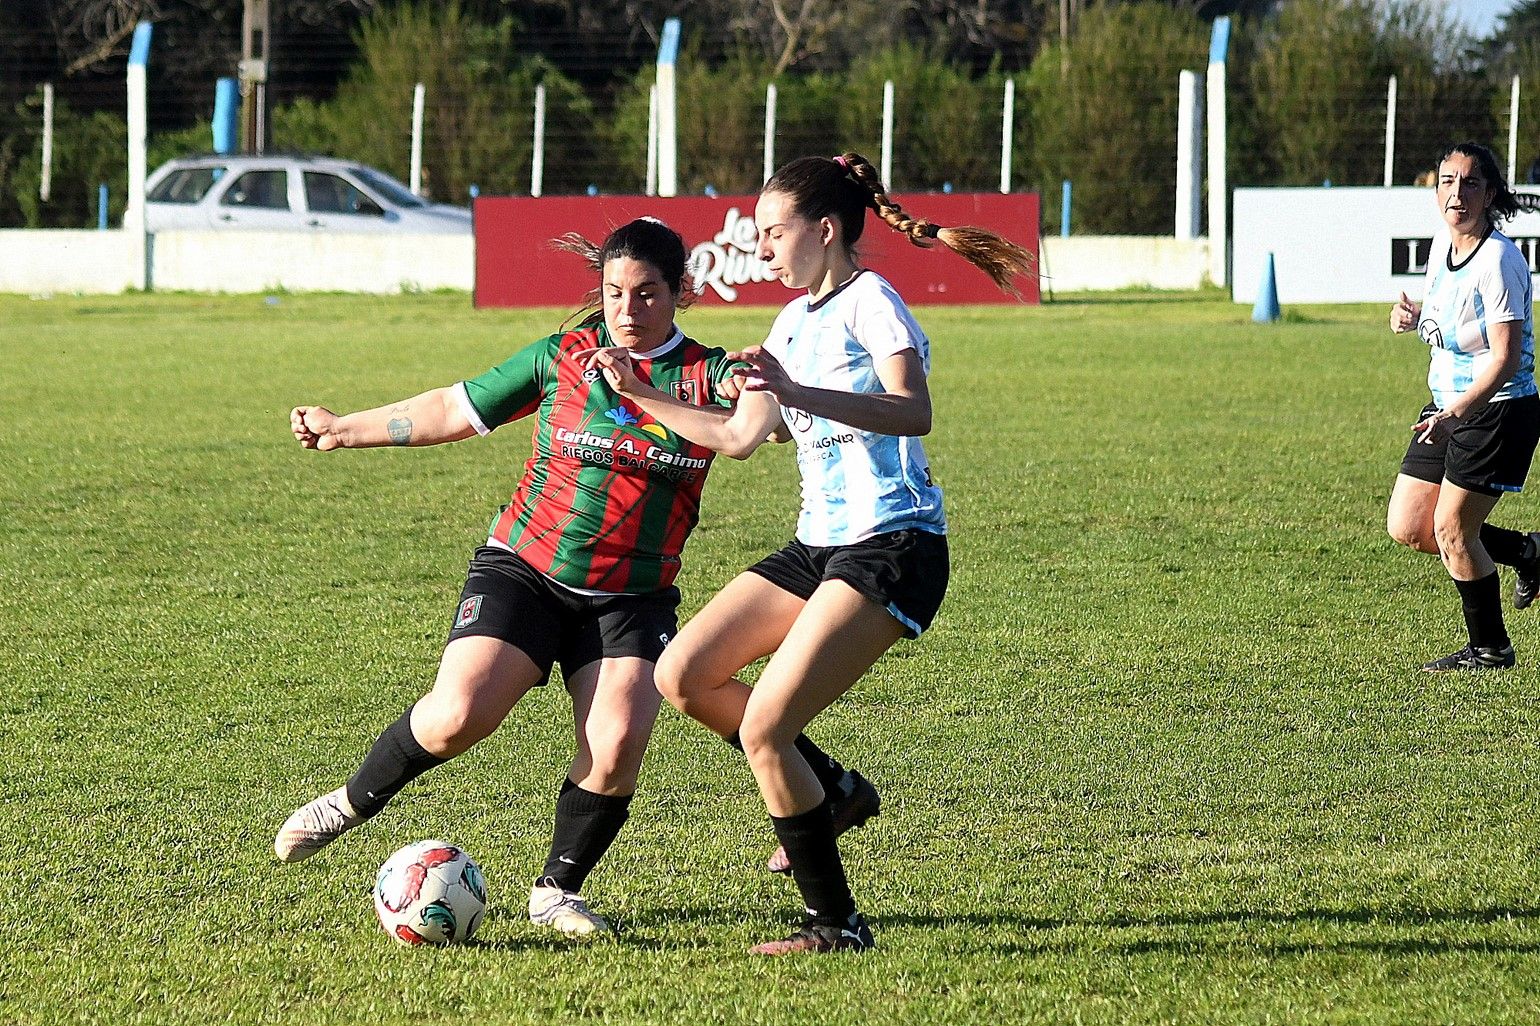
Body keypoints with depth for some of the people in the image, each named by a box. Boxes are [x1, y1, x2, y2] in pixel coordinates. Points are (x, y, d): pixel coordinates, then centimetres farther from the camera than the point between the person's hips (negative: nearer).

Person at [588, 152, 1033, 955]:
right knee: (682, 676, 2)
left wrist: (798, 393, -39)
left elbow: (914, 412, -28)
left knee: (761, 728, -17)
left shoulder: (870, 302, -10)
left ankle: (836, 925, -6)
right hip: (819, 544, 9)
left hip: (891, 549, -9)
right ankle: (831, 794, 16)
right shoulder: (795, 321, 16)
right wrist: (641, 396, 21)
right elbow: (738, 436, 26)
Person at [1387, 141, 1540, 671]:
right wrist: (1412, 314, 0)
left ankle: (1490, 650, 14)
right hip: (1449, 405, 9)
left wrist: (1455, 414, -33)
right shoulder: (1442, 243, 4)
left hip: (1498, 409, -9)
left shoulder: (1497, 260, -21)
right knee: (1407, 528, 7)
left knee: (1450, 529, -4)